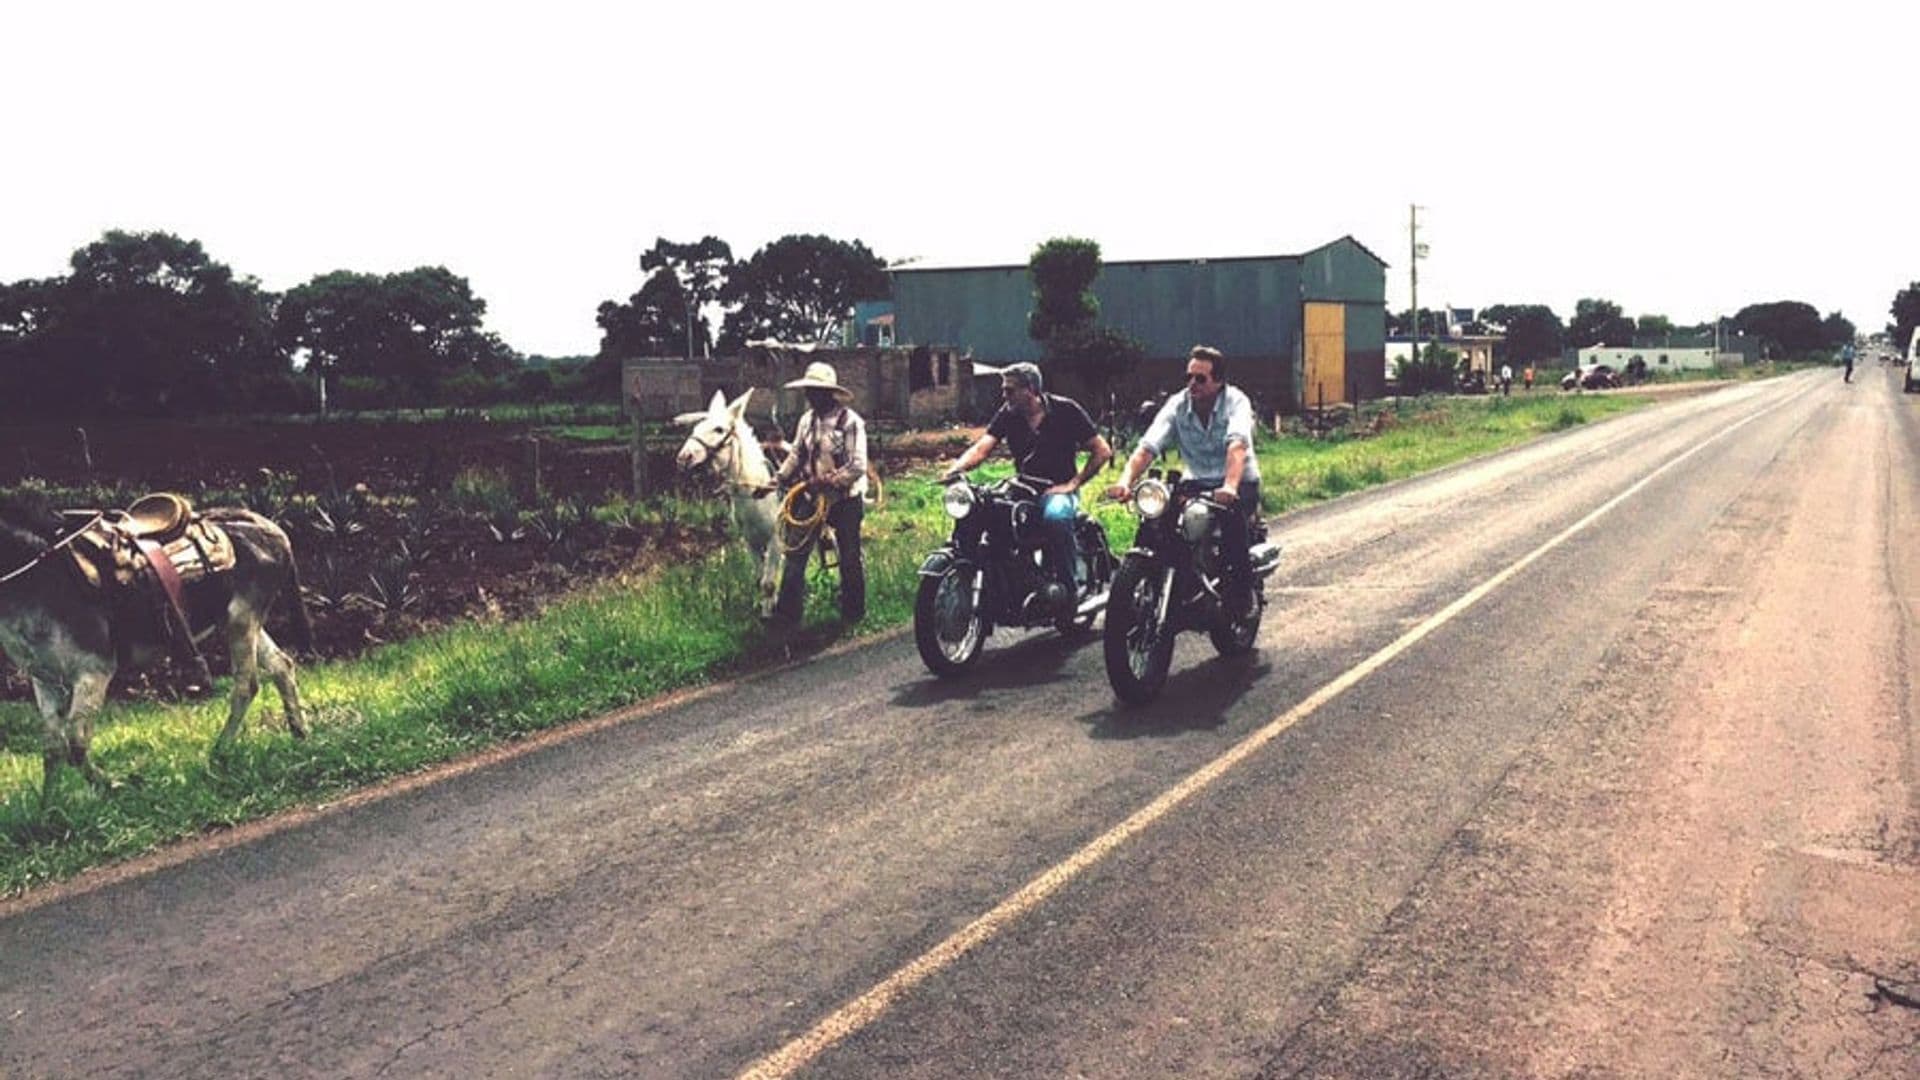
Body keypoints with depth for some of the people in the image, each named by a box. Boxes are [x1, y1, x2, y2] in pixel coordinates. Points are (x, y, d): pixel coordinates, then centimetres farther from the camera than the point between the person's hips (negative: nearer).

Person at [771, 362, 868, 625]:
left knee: (850, 558, 9)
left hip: (845, 500, -5)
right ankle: (787, 611, 8)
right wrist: (778, 480, -3)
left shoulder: (850, 422, -17)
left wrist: (827, 482, -27)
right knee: (796, 553, 2)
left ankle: (853, 612, 24)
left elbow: (857, 467, -21)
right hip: (812, 498, 5)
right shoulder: (807, 420, 2)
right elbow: (797, 455, 10)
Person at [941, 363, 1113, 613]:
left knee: (1055, 516, -38)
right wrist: (956, 468, -31)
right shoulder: (1007, 415, 3)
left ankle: (1067, 584, -24)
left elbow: (1103, 451, -6)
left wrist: (1073, 484, -12)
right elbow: (982, 447, -11)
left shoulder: (1065, 410, -7)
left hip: (1058, 490, -4)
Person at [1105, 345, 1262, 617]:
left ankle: (1241, 592, -20)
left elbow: (1238, 445, -34)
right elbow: (1147, 446, -18)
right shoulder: (1177, 405, -5)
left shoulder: (1235, 401, -14)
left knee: (1233, 513, -37)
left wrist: (1230, 486, -54)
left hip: (1241, 483, -3)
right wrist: (1126, 481, -38)